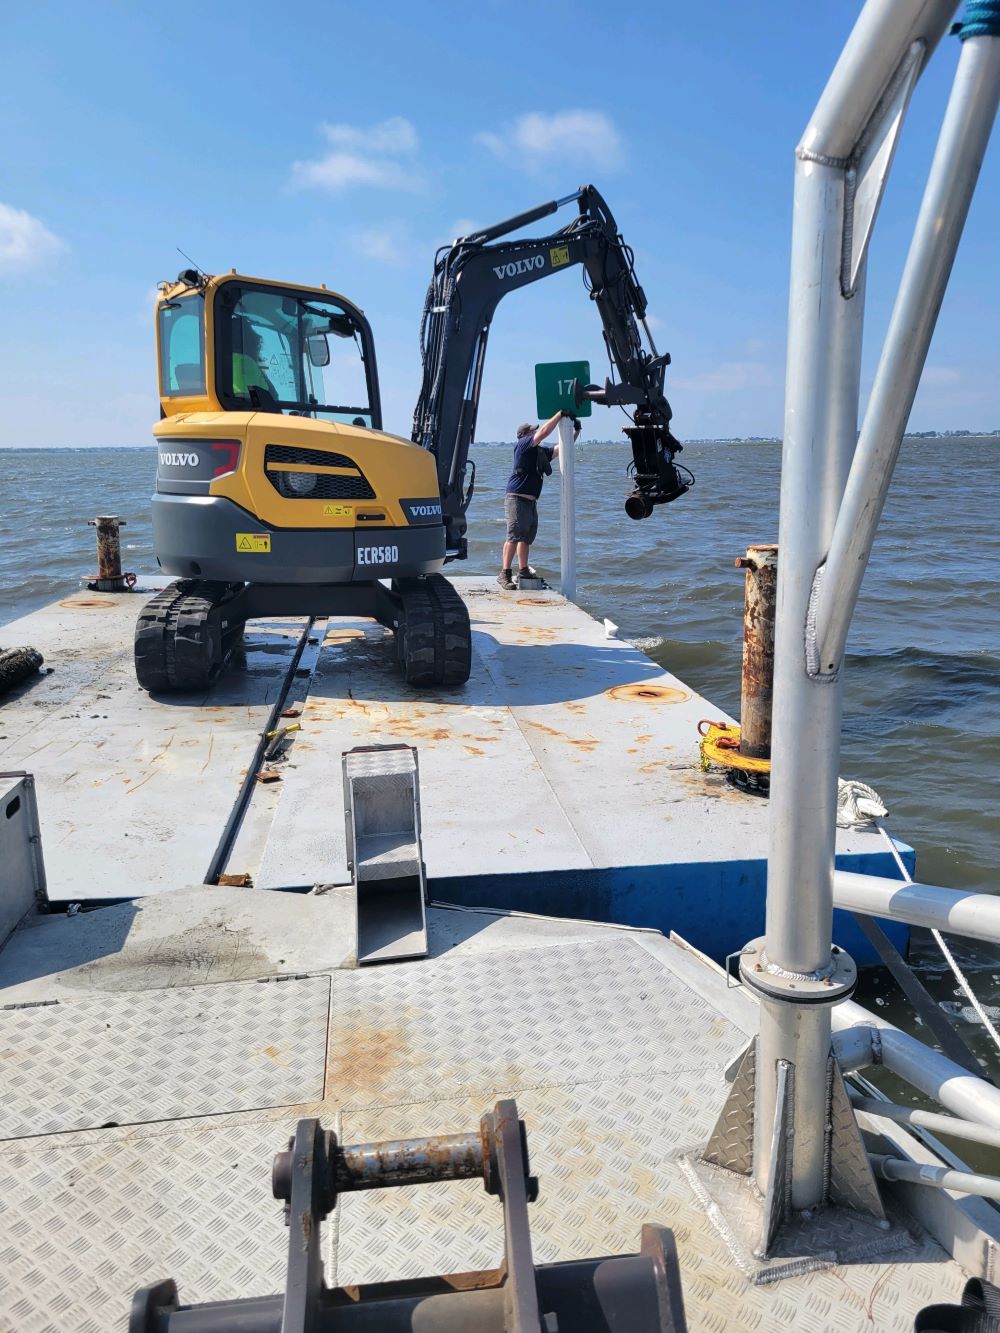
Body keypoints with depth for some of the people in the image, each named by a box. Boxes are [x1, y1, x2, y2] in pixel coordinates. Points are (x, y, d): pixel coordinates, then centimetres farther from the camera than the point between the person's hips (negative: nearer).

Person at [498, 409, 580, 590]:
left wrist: (576, 431, 13)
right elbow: (544, 432, -15)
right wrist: (561, 414, -10)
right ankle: (505, 574, -16)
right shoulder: (523, 444, -4)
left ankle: (524, 570, 25)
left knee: (526, 537, 15)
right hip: (517, 499, -9)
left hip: (531, 501, 9)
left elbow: (561, 448, 24)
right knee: (514, 536, -15)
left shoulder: (541, 452, 19)